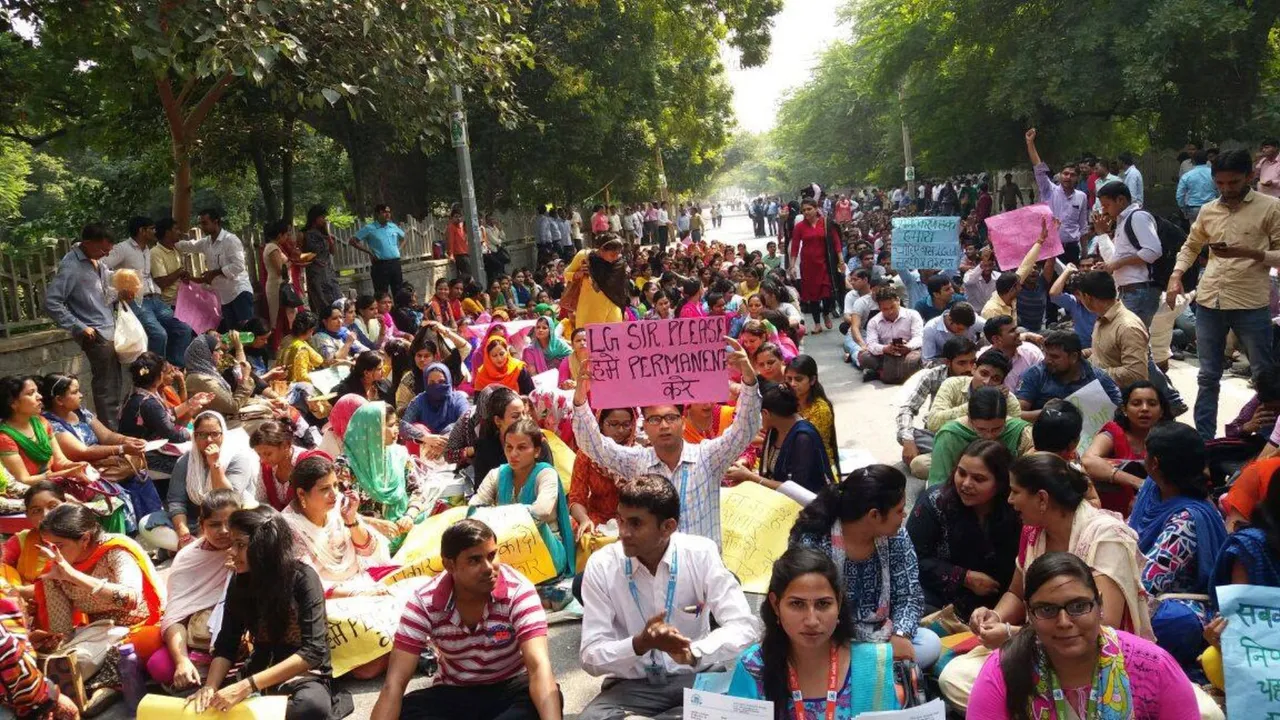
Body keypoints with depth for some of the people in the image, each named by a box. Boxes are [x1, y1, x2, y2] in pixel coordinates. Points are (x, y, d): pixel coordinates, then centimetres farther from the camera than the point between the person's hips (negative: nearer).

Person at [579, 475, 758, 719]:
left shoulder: (702, 554, -10)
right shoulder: (601, 565, -9)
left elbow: (745, 627, -14)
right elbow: (590, 656, -9)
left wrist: (694, 652, -32)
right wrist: (641, 644, -28)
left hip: (695, 678, 1)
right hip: (632, 686, -1)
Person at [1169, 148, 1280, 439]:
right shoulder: (1208, 210, 11)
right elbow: (1190, 247, 24)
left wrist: (1247, 252, -19)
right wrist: (1176, 277, 8)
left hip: (1251, 304, -4)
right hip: (1209, 302, 4)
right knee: (1208, 376, 10)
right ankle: (1204, 438, 18)